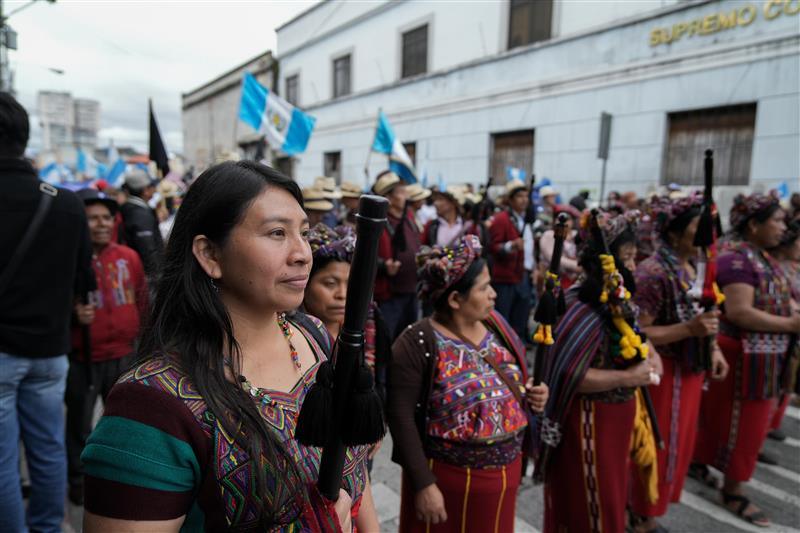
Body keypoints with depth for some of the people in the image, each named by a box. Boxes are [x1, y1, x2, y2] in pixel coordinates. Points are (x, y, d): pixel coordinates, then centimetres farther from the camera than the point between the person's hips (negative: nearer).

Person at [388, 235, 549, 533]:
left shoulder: (495, 324, -1)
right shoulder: (417, 344, -20)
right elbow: (401, 416, -19)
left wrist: (533, 395, -7)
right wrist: (423, 484, -18)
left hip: (505, 473, 6)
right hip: (447, 479, -6)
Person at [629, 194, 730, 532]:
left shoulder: (696, 266, 5)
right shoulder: (654, 273, -23)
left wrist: (713, 348, 4)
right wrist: (690, 329, -30)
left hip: (690, 370, 9)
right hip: (663, 373, -9)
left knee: (677, 444, 21)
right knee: (654, 447, 6)